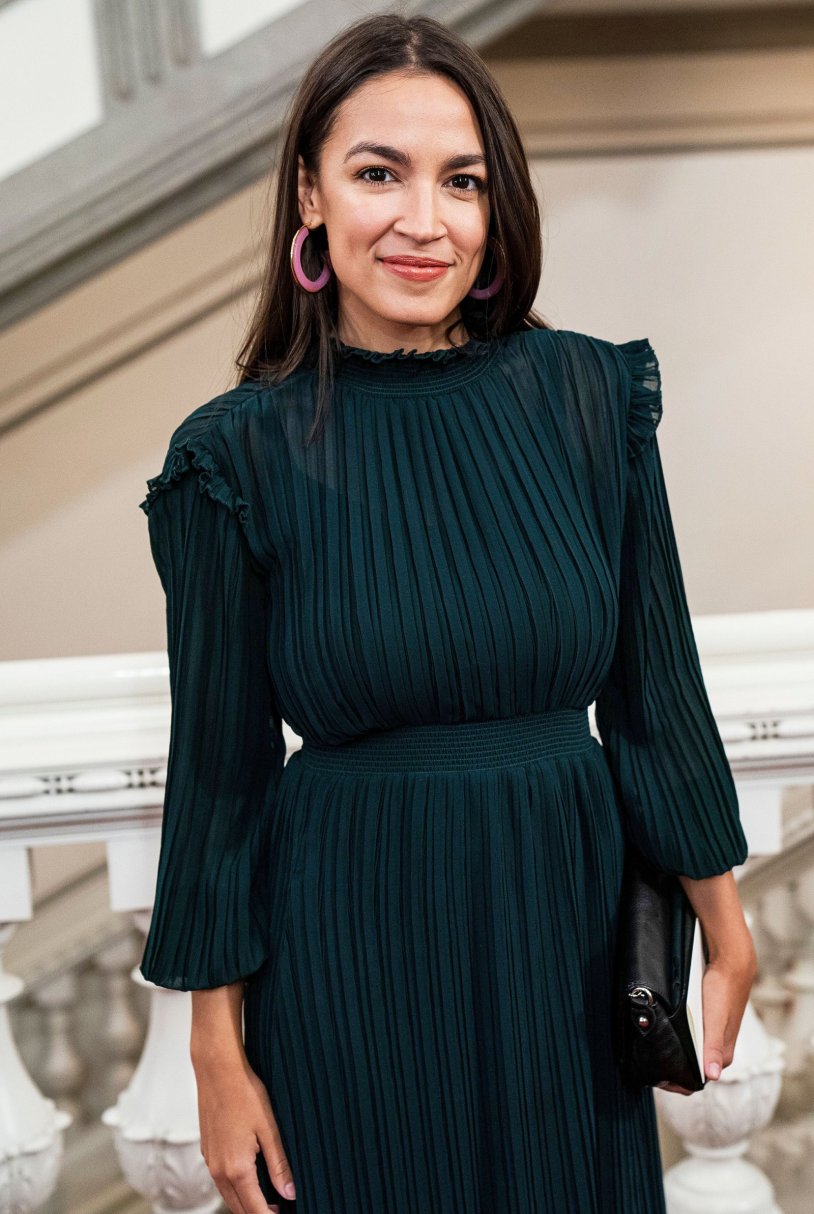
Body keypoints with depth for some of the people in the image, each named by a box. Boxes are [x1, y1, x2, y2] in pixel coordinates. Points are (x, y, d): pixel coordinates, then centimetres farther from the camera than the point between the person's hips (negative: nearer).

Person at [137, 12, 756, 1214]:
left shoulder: (591, 393, -6)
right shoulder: (242, 451, -11)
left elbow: (654, 678, 1)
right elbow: (219, 765, -6)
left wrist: (723, 921, 7)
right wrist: (219, 1054, -2)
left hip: (570, 914, 3)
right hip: (351, 943, -2)